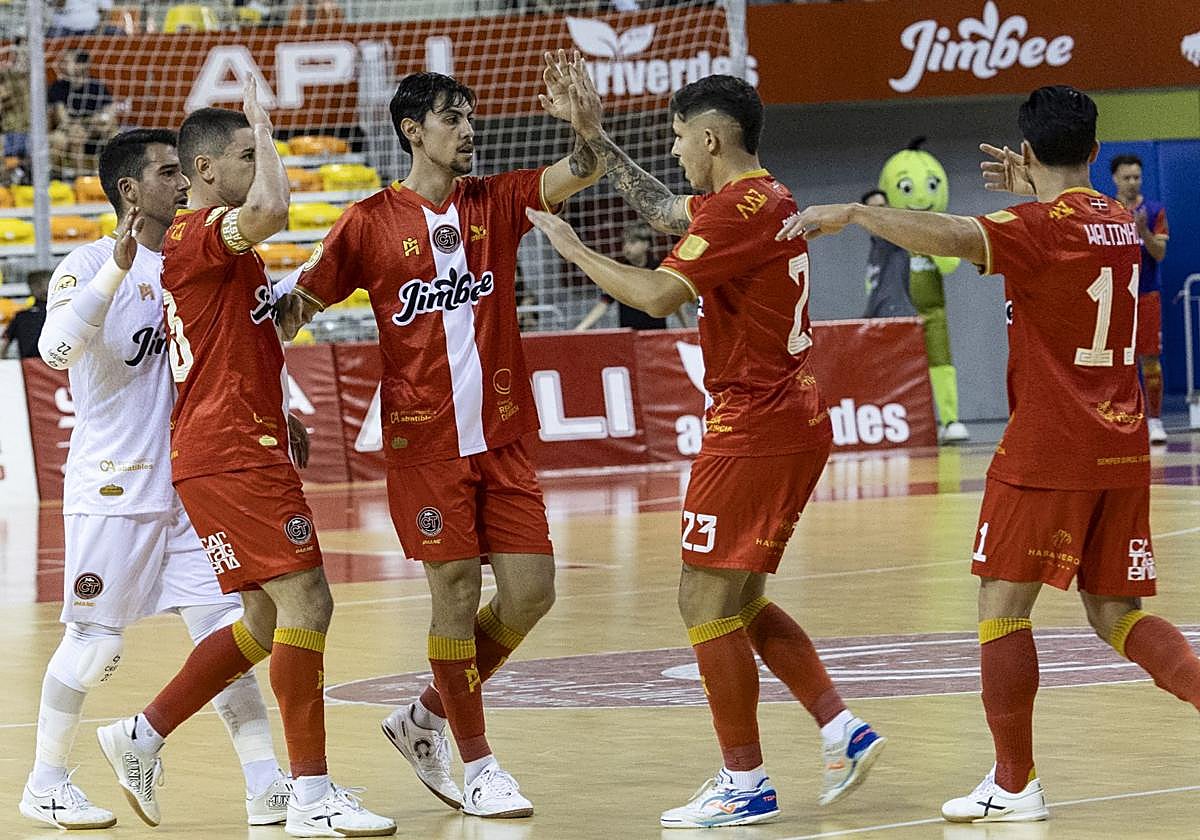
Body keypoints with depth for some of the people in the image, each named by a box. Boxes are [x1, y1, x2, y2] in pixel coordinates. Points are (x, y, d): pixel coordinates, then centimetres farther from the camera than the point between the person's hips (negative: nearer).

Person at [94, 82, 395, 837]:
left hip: (239, 451, 11)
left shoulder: (219, 244, 20)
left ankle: (142, 736, 18)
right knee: (306, 600, -13)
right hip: (232, 454, -11)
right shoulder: (201, 232, -12)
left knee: (269, 618, 13)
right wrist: (264, 131, -18)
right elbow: (269, 213, -34)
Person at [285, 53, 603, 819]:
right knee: (456, 593, -3)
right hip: (425, 440, -4)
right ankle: (477, 765, 9)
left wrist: (580, 122, -25)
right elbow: (301, 304, 4)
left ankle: (426, 718, 20)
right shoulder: (372, 223, -2)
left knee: (531, 589, 0)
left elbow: (581, 174, -5)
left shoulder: (495, 203, 7)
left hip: (502, 436, 4)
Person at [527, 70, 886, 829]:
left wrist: (575, 249, -10)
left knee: (706, 603, -3)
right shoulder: (767, 197, 13)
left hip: (753, 431, -10)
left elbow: (657, 294, -23)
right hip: (798, 423, 10)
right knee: (739, 601, 17)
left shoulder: (739, 207, -17)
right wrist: (596, 139, 27)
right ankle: (844, 730, 11)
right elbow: (663, 210, 28)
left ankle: (745, 783, 1)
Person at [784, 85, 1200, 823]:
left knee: (1003, 605, 2)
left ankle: (1014, 784, 3)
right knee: (1118, 615, 12)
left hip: (1049, 453, -7)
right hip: (1123, 448, 7)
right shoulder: (1119, 223, 10)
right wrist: (1034, 193, 37)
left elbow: (947, 237, -30)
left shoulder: (1039, 227, -13)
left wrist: (851, 213, -25)